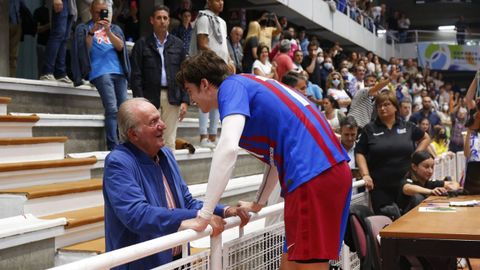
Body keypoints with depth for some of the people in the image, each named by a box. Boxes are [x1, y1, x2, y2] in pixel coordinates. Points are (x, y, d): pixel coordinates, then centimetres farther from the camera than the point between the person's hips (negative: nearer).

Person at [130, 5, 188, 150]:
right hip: (150, 98, -2)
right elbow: (136, 76, 0)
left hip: (172, 98, 2)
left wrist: (185, 101, 2)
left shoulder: (178, 44, 11)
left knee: (169, 141, 5)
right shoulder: (142, 44, 4)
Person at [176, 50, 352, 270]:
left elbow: (227, 149, -18)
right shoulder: (249, 86, 25)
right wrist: (257, 204, 41)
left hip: (312, 175, -9)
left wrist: (203, 216, -13)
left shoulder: (231, 86, -1)